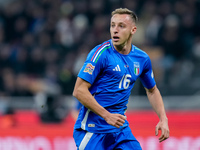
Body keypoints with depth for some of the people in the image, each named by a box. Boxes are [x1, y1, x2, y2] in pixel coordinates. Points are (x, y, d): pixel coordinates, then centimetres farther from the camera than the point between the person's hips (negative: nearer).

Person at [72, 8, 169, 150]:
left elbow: (152, 90, 24)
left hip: (120, 127, 6)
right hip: (93, 126, -6)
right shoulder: (101, 53, -13)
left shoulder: (142, 59, 6)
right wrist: (107, 116, -22)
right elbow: (79, 90, -16)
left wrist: (163, 119, 10)